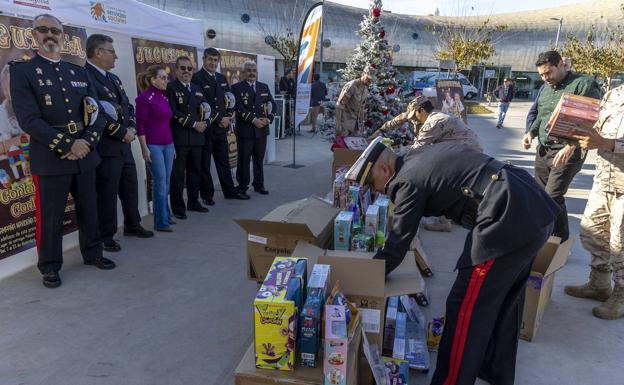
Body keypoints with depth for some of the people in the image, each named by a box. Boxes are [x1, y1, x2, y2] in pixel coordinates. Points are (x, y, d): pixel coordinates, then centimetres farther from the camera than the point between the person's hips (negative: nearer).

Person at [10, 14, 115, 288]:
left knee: (89, 210, 15)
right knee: (50, 217, 3)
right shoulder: (22, 71, -2)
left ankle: (92, 253, 31)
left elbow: (97, 113, 7)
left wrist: (87, 142, -10)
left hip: (85, 154, 5)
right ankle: (50, 266, 19)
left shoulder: (79, 73, 13)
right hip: (49, 159, -4)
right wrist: (67, 145, -18)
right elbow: (28, 119, -13)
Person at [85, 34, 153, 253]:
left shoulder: (113, 78, 16)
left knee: (130, 188, 17)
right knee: (107, 193, 1)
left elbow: (127, 106, 18)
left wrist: (132, 128, 0)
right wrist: (122, 133, -14)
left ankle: (132, 225, 33)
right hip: (106, 148, -9)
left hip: (124, 145, 9)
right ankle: (106, 236, 15)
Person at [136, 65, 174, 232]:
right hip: (153, 145, -7)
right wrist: (144, 148, -16)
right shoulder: (144, 97, -9)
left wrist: (172, 144, 17)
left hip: (168, 144, 7)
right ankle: (161, 222, 4)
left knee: (166, 182, 11)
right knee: (160, 182, -5)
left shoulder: (165, 97, 12)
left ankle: (165, 215, 23)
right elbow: (140, 124, -11)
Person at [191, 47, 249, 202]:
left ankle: (230, 191, 23)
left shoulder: (222, 78, 14)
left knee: (224, 161, 14)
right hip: (205, 127, -6)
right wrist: (219, 119, -15)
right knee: (204, 163, 5)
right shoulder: (197, 78, -9)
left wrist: (230, 115, -2)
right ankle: (207, 194, 15)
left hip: (221, 127, 6)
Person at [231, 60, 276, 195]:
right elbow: (239, 108, -12)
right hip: (244, 130, -4)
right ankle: (242, 186, 14)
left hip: (261, 129, 4)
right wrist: (254, 120, -19)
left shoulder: (264, 87, 13)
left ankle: (259, 185, 22)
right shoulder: (237, 88, -1)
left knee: (259, 159, 10)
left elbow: (273, 105, 9)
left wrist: (268, 119, -8)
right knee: (244, 160, 3)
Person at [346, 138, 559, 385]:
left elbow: (397, 246, -6)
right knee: (505, 298, 23)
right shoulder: (419, 156, 16)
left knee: (466, 309, -1)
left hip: (508, 222, -10)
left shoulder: (408, 180, -9)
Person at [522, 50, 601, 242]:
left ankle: (561, 242, 6)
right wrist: (531, 132, 6)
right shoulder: (545, 88, 14)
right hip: (543, 150, 7)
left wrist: (572, 146, -27)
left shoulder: (584, 84, -10)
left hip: (567, 153, -7)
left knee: (553, 197, -11)